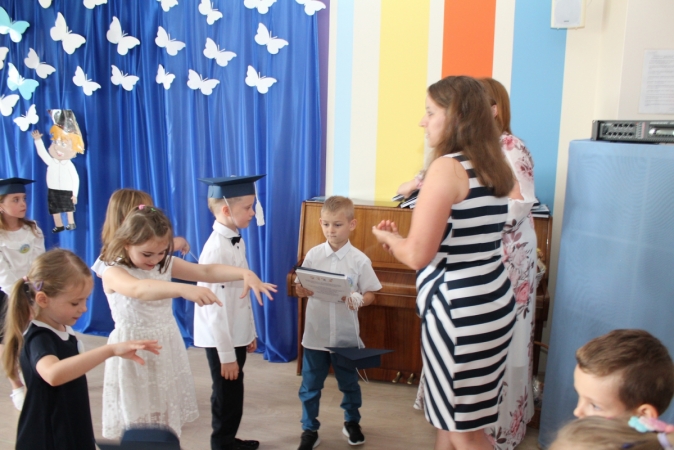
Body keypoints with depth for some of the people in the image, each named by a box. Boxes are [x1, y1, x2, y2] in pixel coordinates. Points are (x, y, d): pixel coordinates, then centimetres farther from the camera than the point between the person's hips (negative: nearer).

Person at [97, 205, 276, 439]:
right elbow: (139, 289, -38)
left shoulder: (166, 265, 1)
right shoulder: (113, 272, -17)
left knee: (168, 424, 13)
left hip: (167, 351, 5)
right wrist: (183, 289, -56)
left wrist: (245, 273, -25)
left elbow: (206, 271, -7)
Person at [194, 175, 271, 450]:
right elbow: (215, 306, -23)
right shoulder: (217, 249, -24)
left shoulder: (237, 241, 3)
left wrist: (250, 332, 15)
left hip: (237, 335, 8)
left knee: (234, 394, 21)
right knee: (227, 396, 9)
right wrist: (226, 354, -20)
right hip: (221, 339, -8)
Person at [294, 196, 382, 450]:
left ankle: (352, 423, 42)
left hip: (346, 335, -1)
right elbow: (301, 289, 2)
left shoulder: (359, 260, -8)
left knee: (349, 383, 18)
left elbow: (370, 295, -4)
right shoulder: (313, 255, -4)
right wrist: (301, 291, -21)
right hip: (315, 334, 1)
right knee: (310, 387, 10)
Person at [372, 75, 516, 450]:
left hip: (459, 307, -9)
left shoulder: (447, 167, -17)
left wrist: (388, 237, 1)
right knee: (450, 413, 23)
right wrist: (402, 240, 18)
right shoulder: (495, 168, 8)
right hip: (491, 298, 9)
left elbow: (417, 255, -19)